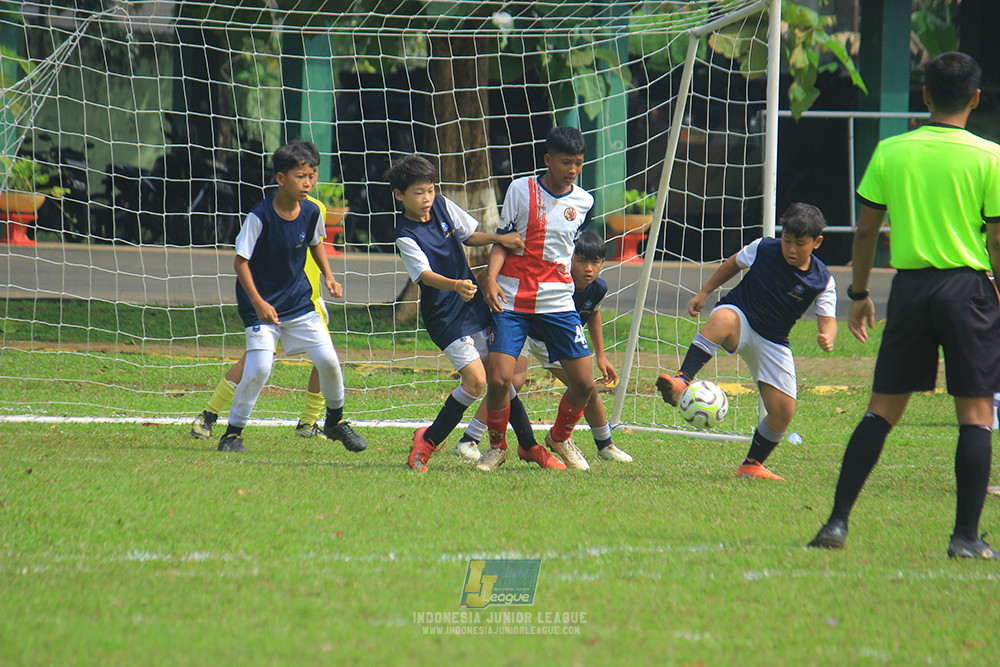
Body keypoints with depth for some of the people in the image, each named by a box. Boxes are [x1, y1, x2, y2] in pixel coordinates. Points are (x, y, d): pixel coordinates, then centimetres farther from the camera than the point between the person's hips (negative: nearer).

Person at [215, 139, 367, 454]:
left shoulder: (311, 212, -4)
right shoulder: (260, 217, -21)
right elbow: (240, 261, -17)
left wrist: (328, 276, 5)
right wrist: (258, 303, -25)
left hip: (299, 301, 5)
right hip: (262, 304, -5)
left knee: (328, 359, -3)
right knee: (259, 367, -18)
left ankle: (336, 421, 21)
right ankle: (233, 431, -1)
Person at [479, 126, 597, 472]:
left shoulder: (584, 202, 6)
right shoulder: (521, 190, -2)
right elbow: (502, 239, 0)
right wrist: (491, 278, -14)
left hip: (558, 301, 3)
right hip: (512, 300, -3)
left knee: (584, 383, -2)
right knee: (499, 379, -15)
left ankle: (560, 437, 27)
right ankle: (497, 446, 10)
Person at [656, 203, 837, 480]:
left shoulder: (822, 281, -8)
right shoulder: (763, 249, -8)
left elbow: (828, 320, -11)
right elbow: (734, 263, 10)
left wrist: (827, 338, -35)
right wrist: (704, 292, 12)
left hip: (772, 342, 3)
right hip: (739, 316, -3)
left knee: (783, 413, -5)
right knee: (722, 319, -42)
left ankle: (752, 466, 19)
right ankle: (681, 382, -55)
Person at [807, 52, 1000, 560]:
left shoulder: (890, 152, 3)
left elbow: (865, 230, 7)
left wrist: (858, 294, 18)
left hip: (910, 286, 3)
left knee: (882, 409, 9)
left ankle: (838, 522, 4)